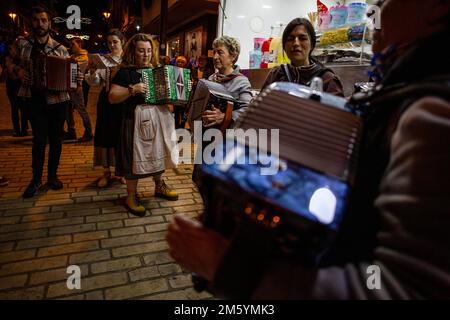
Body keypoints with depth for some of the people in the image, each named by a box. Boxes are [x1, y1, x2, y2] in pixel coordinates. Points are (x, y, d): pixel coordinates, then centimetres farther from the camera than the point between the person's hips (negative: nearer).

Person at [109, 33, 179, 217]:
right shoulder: (125, 72, -5)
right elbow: (112, 98, -11)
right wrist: (132, 90, -24)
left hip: (159, 117, 6)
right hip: (137, 120, -5)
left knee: (157, 152, 16)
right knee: (136, 156, 1)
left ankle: (159, 186, 35)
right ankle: (131, 197, 15)